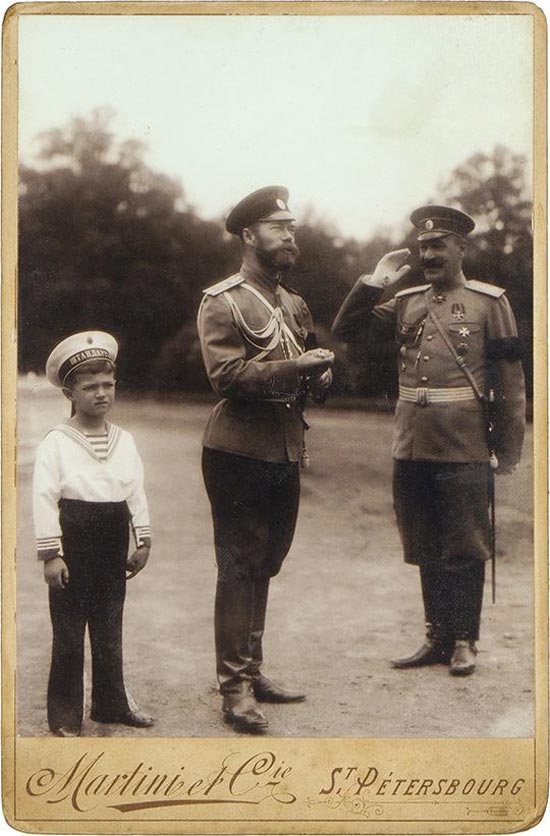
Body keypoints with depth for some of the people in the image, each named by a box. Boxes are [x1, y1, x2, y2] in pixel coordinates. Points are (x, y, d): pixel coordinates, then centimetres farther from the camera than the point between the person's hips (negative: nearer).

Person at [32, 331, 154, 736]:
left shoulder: (124, 440, 8)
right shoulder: (56, 442, -8)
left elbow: (137, 493, 12)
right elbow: (44, 499, -10)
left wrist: (143, 540, 9)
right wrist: (51, 554, -13)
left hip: (113, 549, 5)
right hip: (74, 548, -5)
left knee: (110, 630, 14)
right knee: (68, 634, 3)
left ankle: (112, 703, 27)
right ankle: (65, 715, 13)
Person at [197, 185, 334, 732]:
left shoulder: (293, 305, 17)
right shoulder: (222, 302, -8)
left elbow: (312, 373, 21)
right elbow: (227, 375, -18)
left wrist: (320, 373, -2)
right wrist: (293, 368, -26)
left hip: (285, 453, 8)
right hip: (238, 452, -8)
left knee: (264, 565, 14)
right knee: (240, 567, -6)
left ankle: (252, 673, 24)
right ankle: (235, 686, -1)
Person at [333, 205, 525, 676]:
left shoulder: (489, 302, 0)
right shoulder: (405, 303, 12)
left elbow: (510, 380, -1)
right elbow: (348, 331, 10)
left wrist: (508, 450, -4)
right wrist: (374, 283, -2)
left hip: (465, 454, -4)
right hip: (412, 451, 4)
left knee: (465, 551, 4)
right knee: (427, 553, 12)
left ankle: (465, 642, 15)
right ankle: (438, 638, 23)